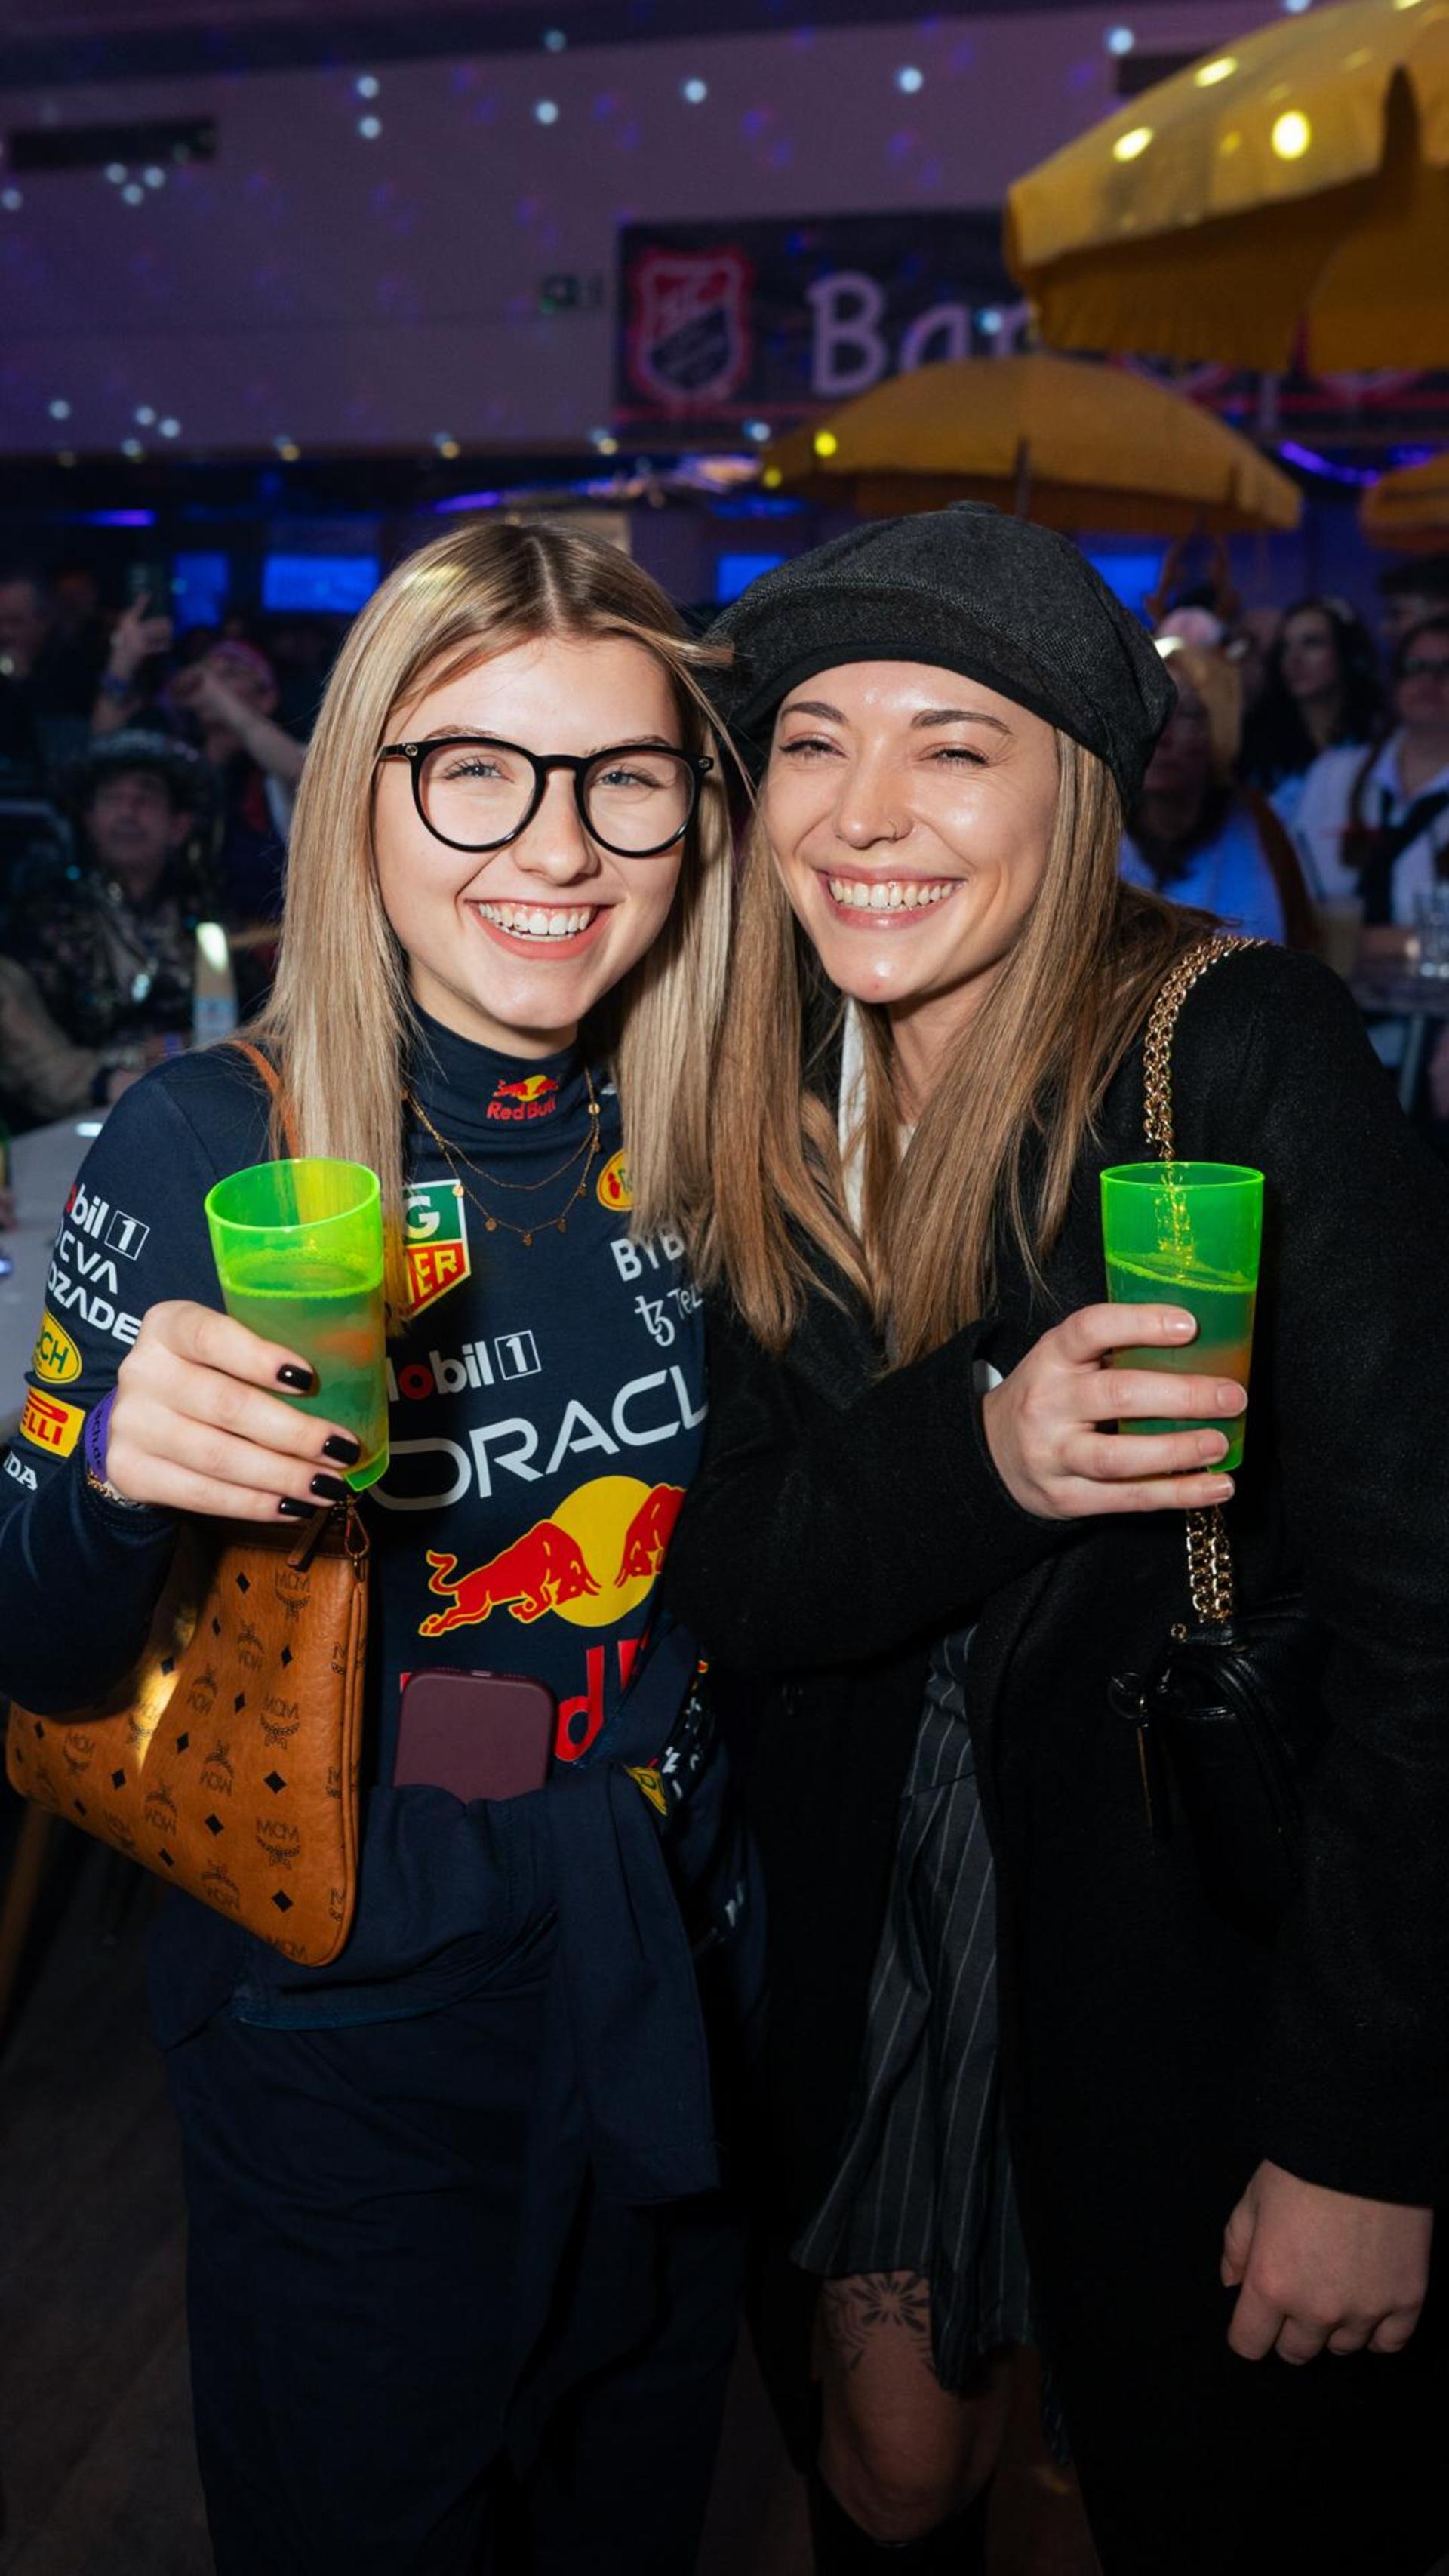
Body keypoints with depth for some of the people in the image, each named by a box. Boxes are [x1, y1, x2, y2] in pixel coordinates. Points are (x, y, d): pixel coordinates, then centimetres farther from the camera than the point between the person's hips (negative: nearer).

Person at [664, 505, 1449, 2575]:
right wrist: (975, 1452, -27)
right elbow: (720, 1574, -6)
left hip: (1203, 1949, -4)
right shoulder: (780, 1121, -2)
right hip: (877, 1923, 4)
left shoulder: (1242, 1050, -19)